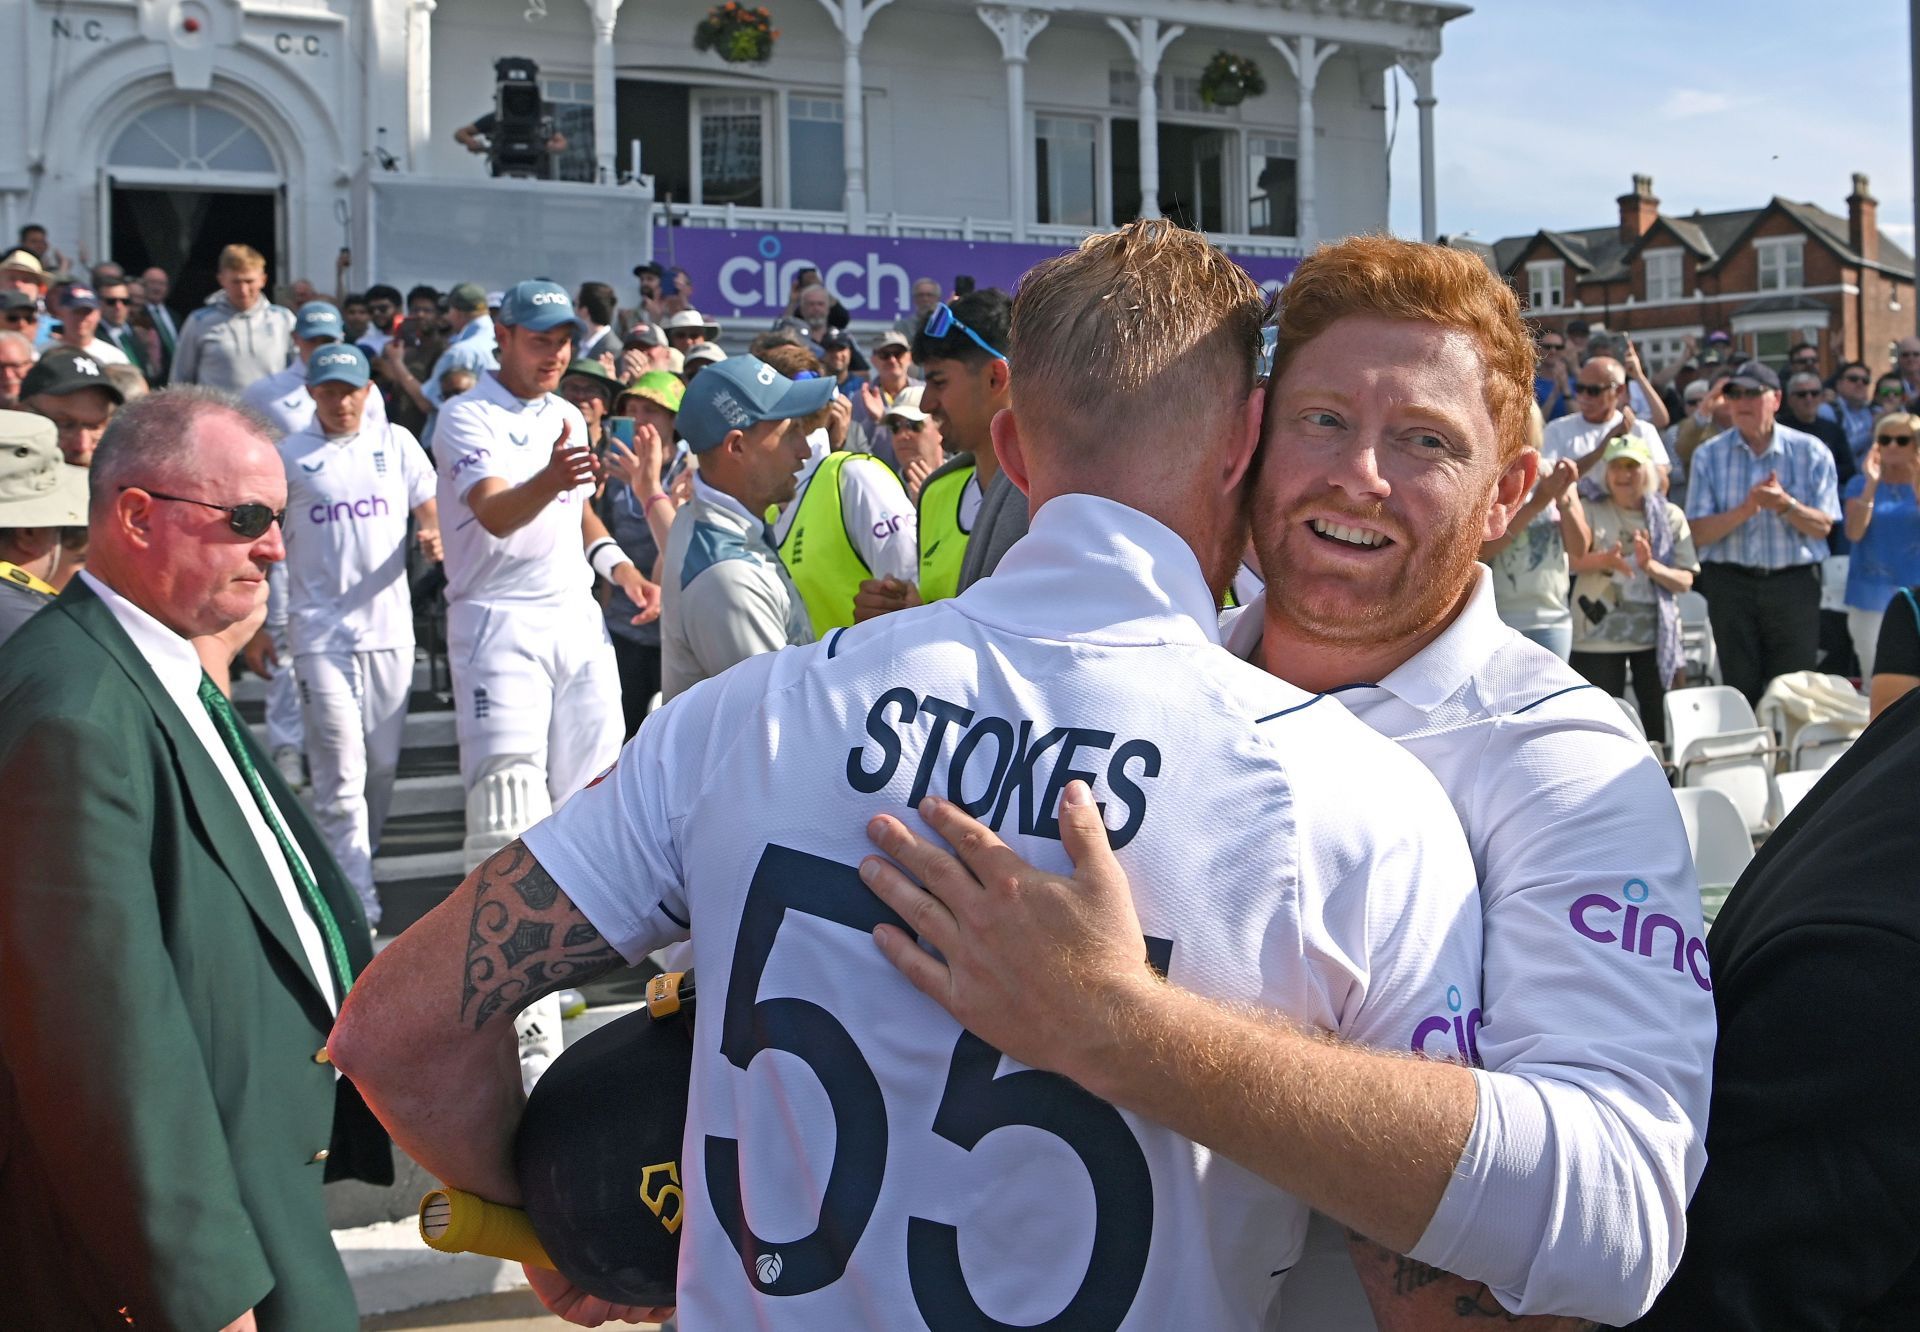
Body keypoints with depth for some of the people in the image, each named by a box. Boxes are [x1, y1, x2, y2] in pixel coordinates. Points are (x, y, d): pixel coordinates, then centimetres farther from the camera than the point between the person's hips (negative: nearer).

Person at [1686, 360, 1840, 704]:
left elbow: (1822, 527, -3)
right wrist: (1746, 509, -21)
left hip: (1794, 584, -1)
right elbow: (1699, 533, -5)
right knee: (1741, 690, 4)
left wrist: (1785, 505, -22)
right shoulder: (1710, 455, 2)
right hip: (1731, 584, 1)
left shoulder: (1810, 452, 1)